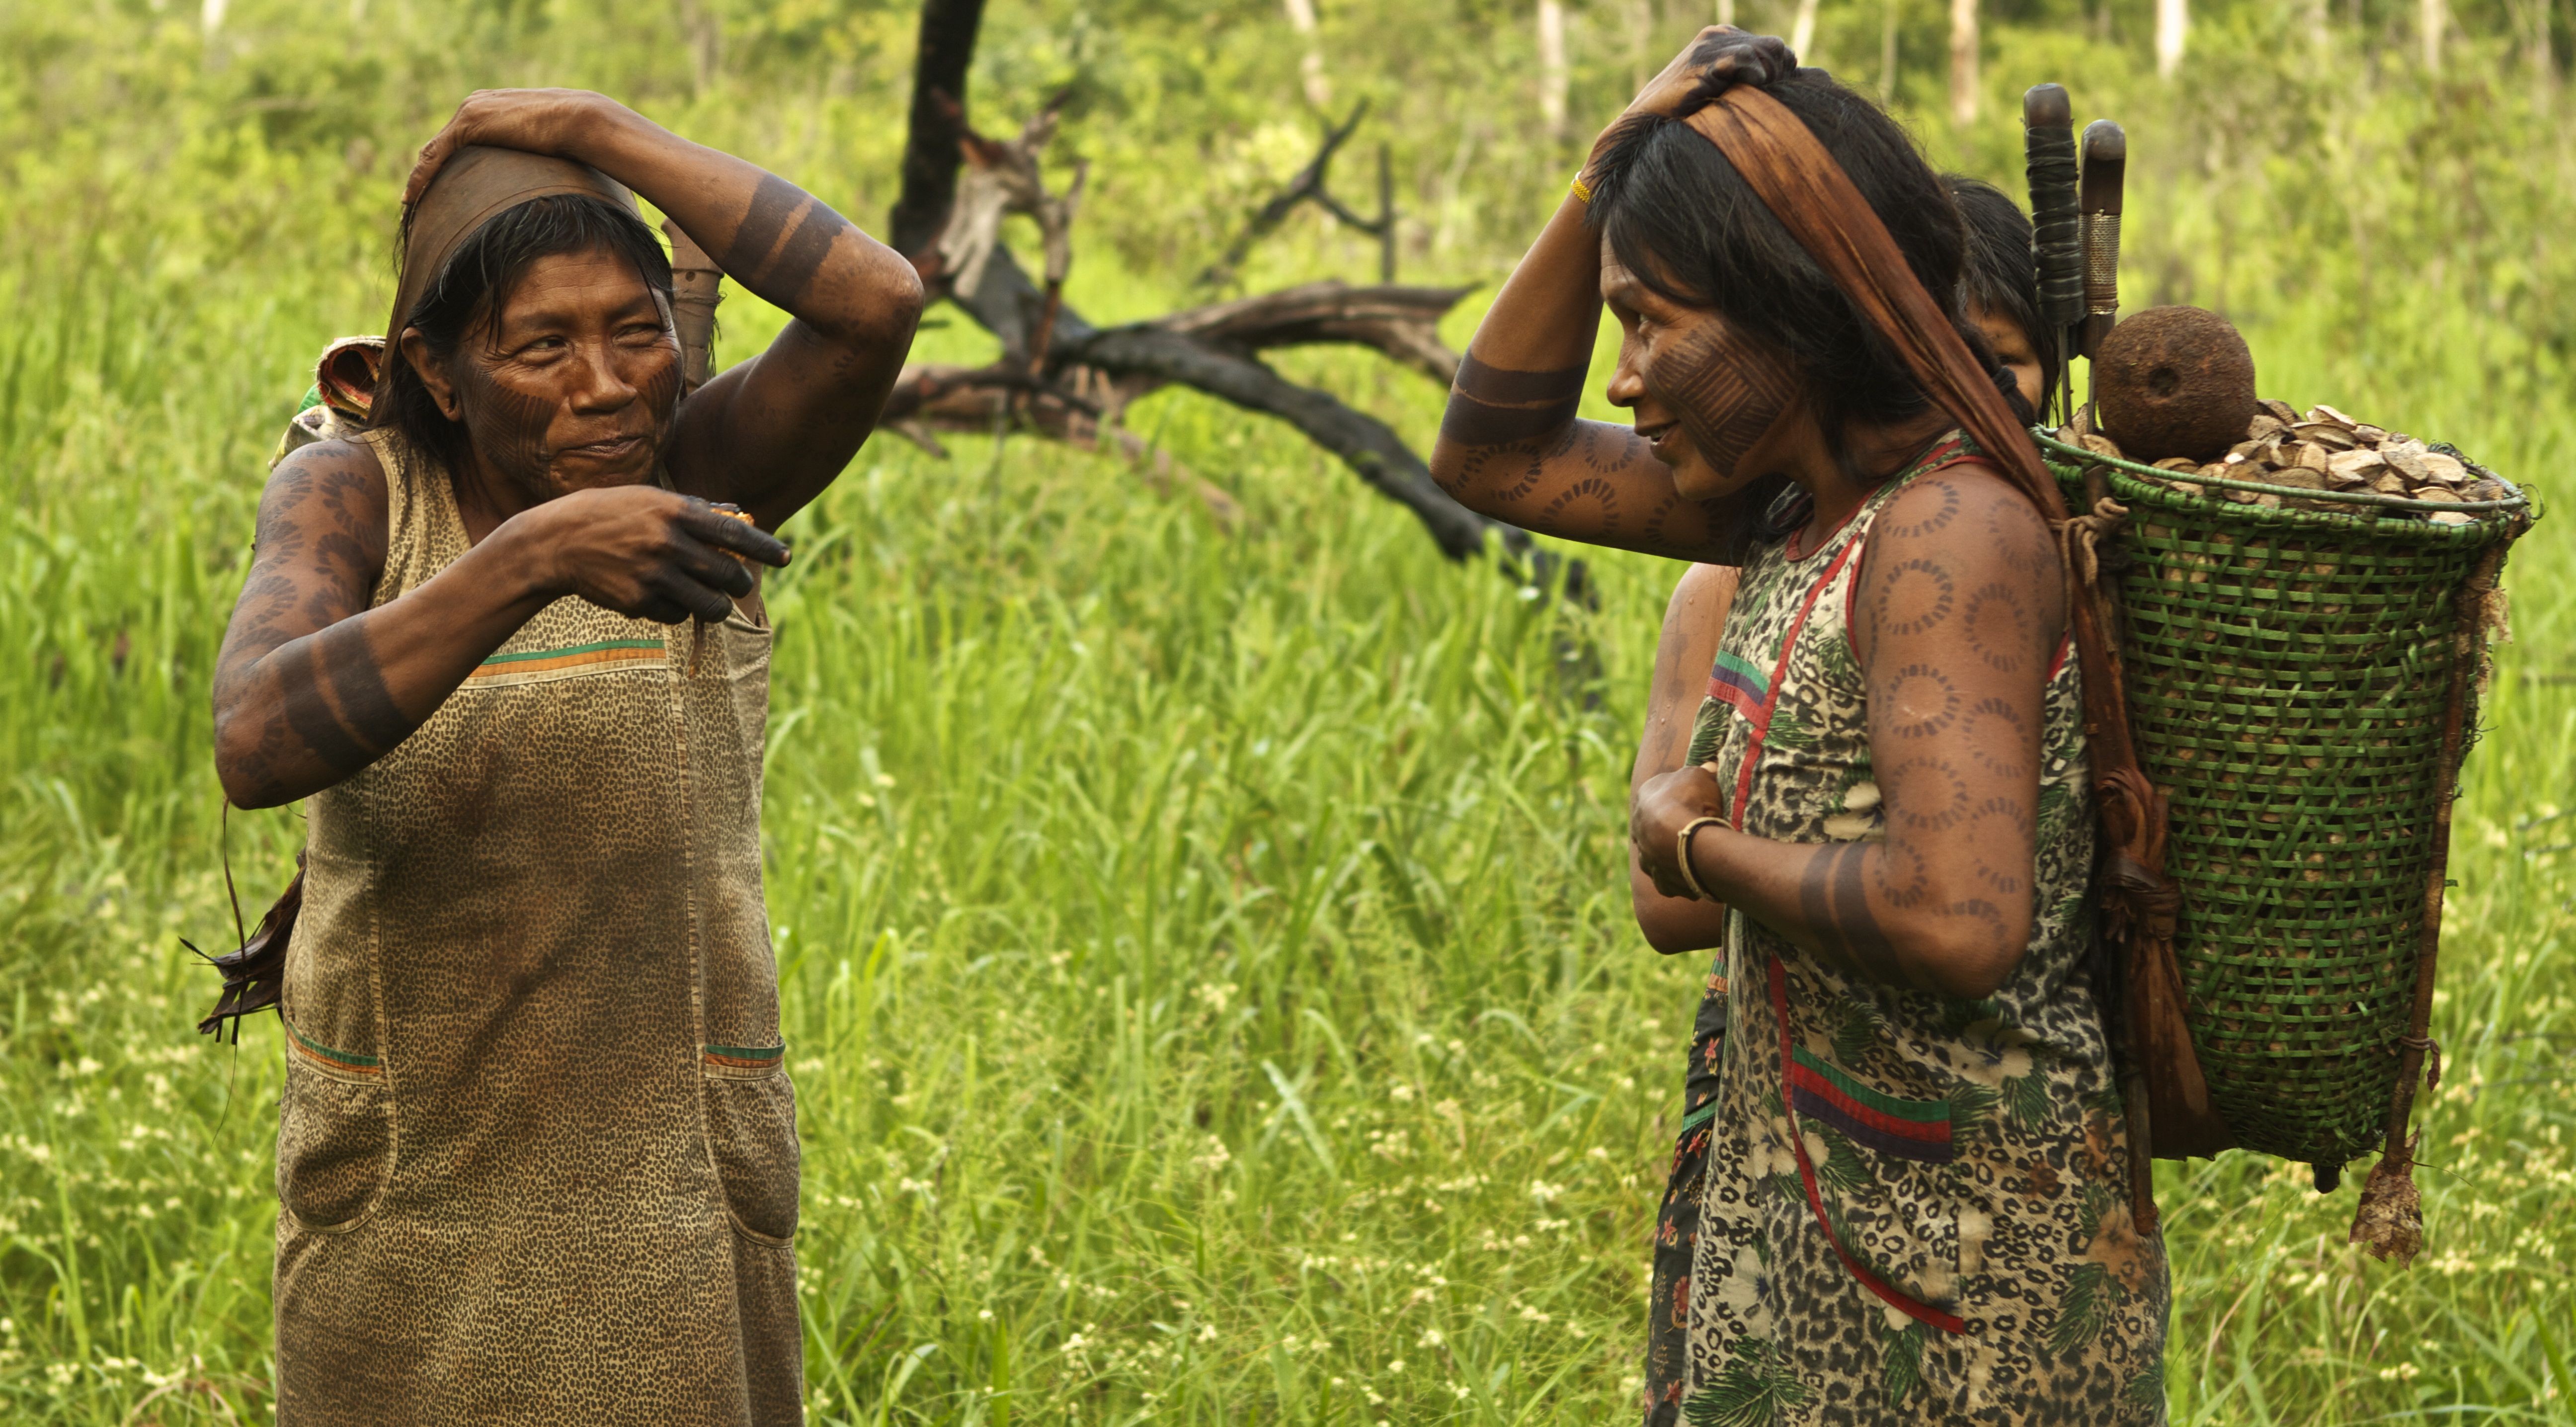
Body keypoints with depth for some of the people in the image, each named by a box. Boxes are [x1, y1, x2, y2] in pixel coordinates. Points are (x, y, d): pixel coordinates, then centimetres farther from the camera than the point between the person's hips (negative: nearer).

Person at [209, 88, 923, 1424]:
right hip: (406, 1184, 0)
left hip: (674, 1181, 0)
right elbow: (258, 747, -26)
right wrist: (542, 554, -38)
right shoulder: (347, 497, -7)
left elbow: (877, 301, -24)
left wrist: (597, 133, -16)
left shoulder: (703, 470, -5)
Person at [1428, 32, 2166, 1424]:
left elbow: (1959, 920, -31)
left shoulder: (1955, 529, -19)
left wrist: (1696, 848, -13)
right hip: (1821, 1216, 9)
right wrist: (1616, 163, 6)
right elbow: (1493, 460, 17)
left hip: (1963, 1261, -9)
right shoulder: (1813, 499, 8)